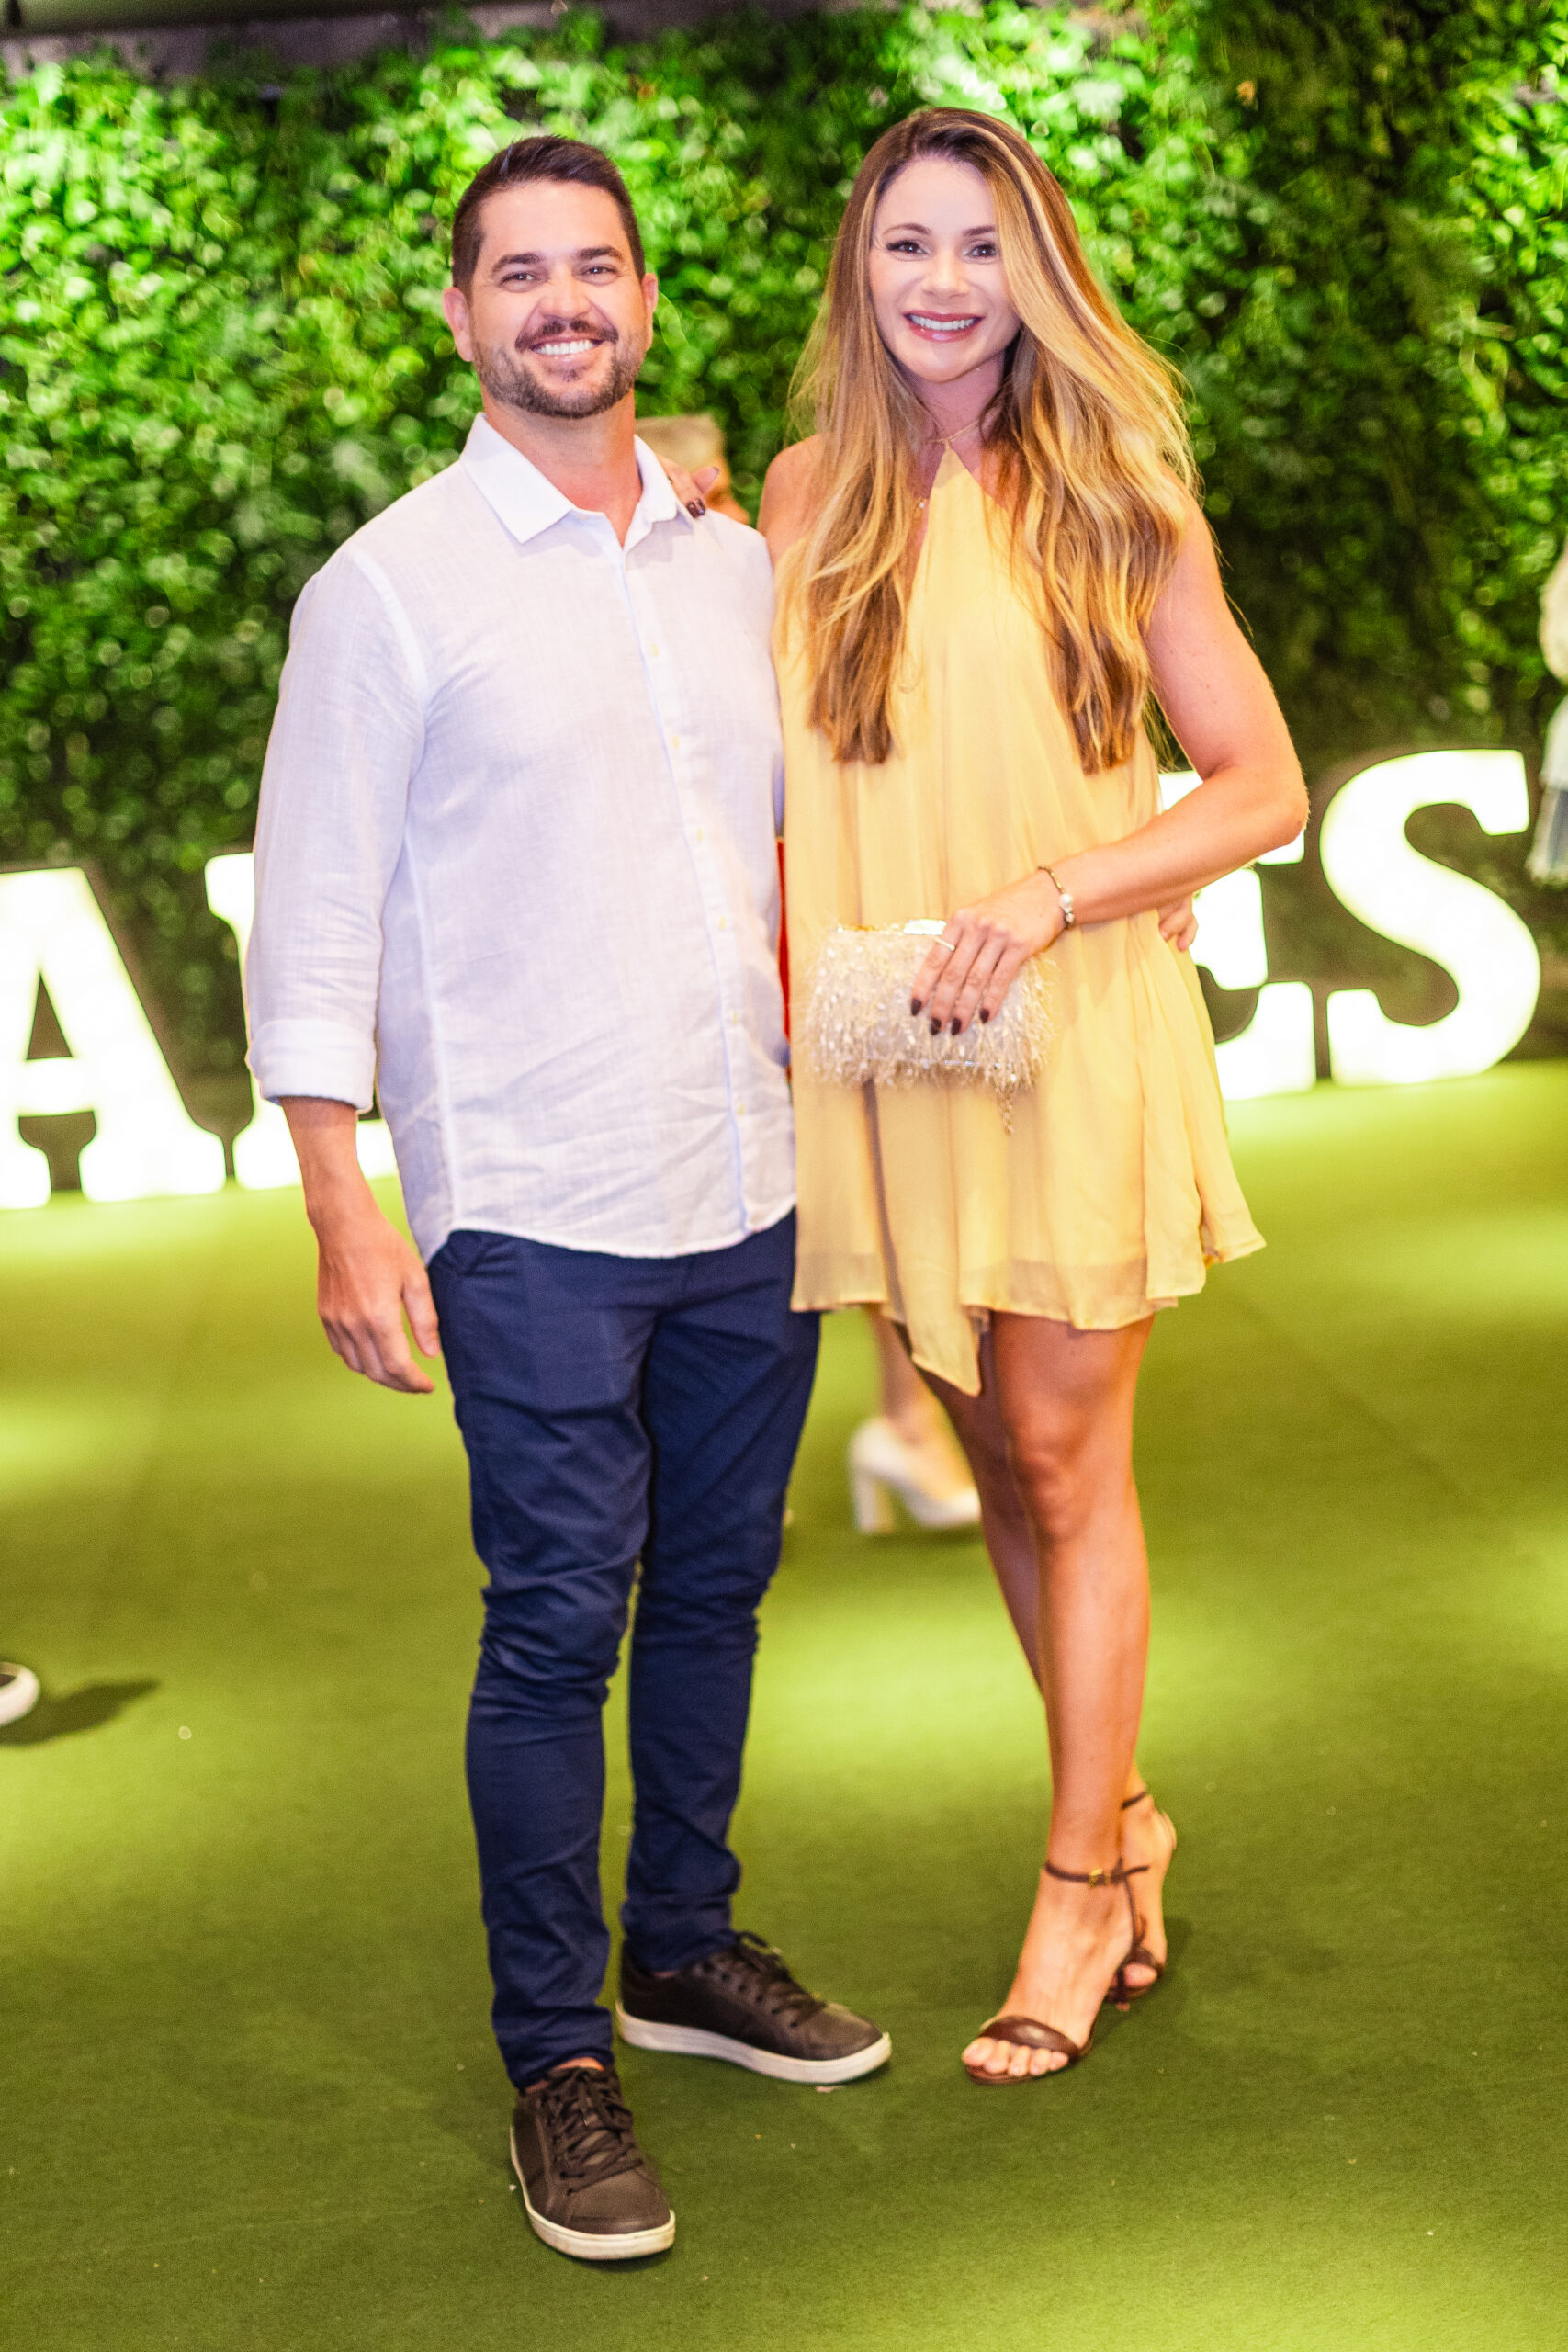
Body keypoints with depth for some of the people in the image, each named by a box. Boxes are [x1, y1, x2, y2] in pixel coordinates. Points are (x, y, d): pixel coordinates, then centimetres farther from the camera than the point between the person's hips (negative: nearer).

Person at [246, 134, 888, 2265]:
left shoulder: (738, 563, 11)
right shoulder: (392, 587, -4)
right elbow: (315, 917, -6)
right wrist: (344, 1210, -12)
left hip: (751, 1195, 5)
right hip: (535, 1217, -5)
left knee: (716, 1586, 14)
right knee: (558, 1623, -1)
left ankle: (687, 1949, 31)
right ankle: (558, 2055, 13)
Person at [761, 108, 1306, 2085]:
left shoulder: (1113, 501, -1)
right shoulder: (807, 499, 7)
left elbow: (1263, 789, -3)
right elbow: (770, 771, 16)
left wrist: (1051, 896, -16)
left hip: (1076, 1034, -3)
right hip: (881, 1052, 3)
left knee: (1066, 1462, 1)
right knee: (997, 1460, 10)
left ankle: (1080, 1888, 15)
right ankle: (1119, 1814, 29)